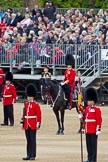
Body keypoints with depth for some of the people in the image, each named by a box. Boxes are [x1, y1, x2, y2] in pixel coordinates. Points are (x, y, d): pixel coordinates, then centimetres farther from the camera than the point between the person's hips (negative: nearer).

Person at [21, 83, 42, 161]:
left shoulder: (36, 105, -6)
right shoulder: (26, 104, 12)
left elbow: (39, 115, -8)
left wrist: (38, 124, -12)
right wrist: (23, 122, 14)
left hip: (33, 125, -6)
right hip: (27, 125, 6)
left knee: (33, 140, -3)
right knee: (28, 140, 8)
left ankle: (33, 156, 0)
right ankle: (29, 155, 12)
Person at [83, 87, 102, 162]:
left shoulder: (97, 109, -7)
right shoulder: (86, 109, 13)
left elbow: (99, 120, -10)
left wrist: (98, 129, -15)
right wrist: (83, 127, 18)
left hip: (94, 131, -7)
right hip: (88, 130, 7)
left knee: (93, 144, -4)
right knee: (88, 144, 9)